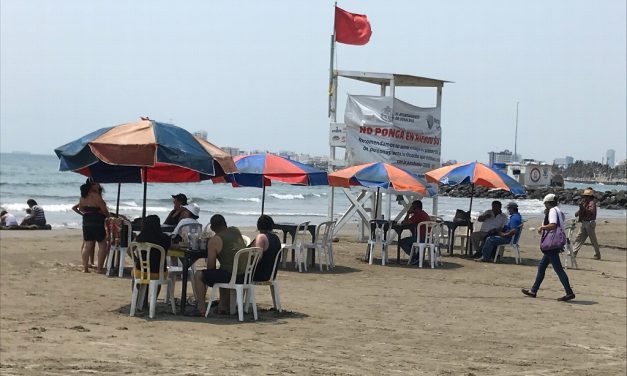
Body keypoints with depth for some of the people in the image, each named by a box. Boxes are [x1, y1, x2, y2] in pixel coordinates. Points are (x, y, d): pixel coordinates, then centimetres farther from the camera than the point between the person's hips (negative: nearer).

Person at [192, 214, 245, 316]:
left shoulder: (214, 241, -8)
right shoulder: (236, 230, 10)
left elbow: (211, 266, -3)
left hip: (230, 275, -7)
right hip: (245, 275, 7)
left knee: (198, 275, 6)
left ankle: (201, 308, 4)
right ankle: (224, 307, 38)